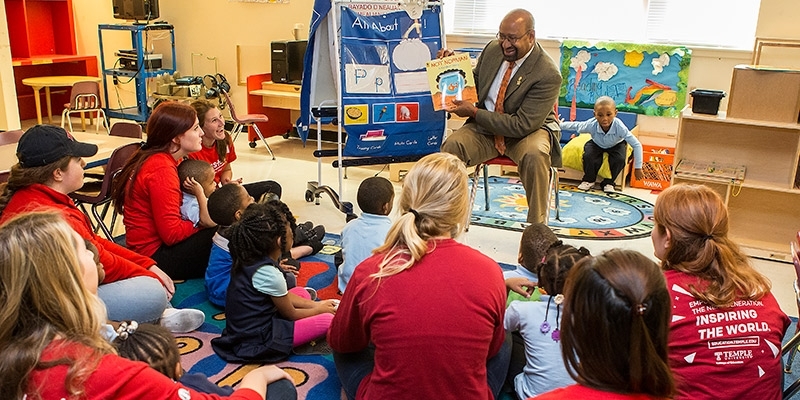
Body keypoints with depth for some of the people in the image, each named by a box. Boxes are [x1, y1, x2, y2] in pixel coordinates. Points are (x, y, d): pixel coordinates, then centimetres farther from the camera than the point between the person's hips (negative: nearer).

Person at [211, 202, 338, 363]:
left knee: (301, 292, 17)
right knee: (328, 320, -10)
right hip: (257, 343, -9)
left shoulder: (246, 258, -1)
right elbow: (290, 314, -8)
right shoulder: (269, 274, -25)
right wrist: (319, 309, 9)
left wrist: (315, 304, 13)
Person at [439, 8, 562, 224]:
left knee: (535, 155, -37)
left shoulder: (548, 74, -21)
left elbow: (522, 125, -23)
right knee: (451, 145, -24)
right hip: (485, 127, 4)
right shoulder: (493, 49, -3)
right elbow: (474, 84, 15)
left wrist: (474, 112, -23)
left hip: (529, 130, -4)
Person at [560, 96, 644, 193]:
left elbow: (637, 145, -31)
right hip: (597, 144, 1)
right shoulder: (591, 125, -36)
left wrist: (638, 168, -29)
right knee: (588, 156, -27)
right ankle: (588, 180, 3)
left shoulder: (620, 127, -39)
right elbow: (575, 125, -13)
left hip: (616, 145, -1)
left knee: (619, 159, -29)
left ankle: (608, 182, -2)